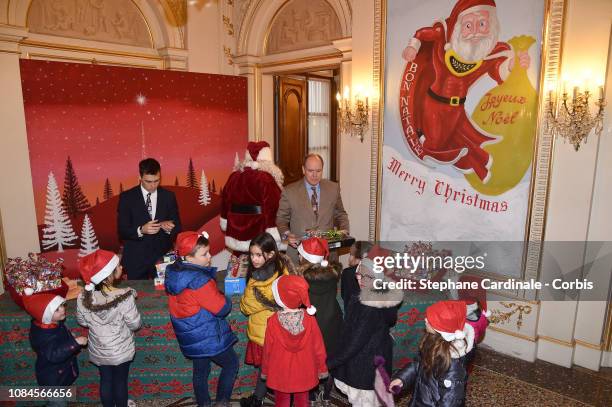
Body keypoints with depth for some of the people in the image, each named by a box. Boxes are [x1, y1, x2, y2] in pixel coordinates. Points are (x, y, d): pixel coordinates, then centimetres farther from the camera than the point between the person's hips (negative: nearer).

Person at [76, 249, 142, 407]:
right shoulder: (125, 297, -33)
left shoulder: (84, 298, -21)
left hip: (99, 351, 3)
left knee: (105, 380, 26)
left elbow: (82, 321, -2)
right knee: (120, 381, 22)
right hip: (121, 351, -3)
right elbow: (135, 325, -19)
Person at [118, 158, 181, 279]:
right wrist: (141, 230, -25)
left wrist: (169, 228, -18)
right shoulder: (126, 197, -3)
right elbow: (122, 230, -6)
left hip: (162, 257, 2)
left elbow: (178, 228, 4)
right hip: (136, 260, -1)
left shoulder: (169, 196, 2)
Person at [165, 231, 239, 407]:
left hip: (191, 337, 8)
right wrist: (225, 299, -1)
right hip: (208, 337, -8)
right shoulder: (199, 280, -30)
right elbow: (222, 308, -24)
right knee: (231, 364, 14)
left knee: (200, 371, 23)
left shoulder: (173, 272, -4)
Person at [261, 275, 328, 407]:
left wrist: (265, 370, 8)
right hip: (303, 373, 1)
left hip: (280, 373, -1)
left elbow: (268, 349, -9)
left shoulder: (274, 321, -21)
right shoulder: (309, 318, -18)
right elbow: (318, 346, -8)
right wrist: (322, 368, 7)